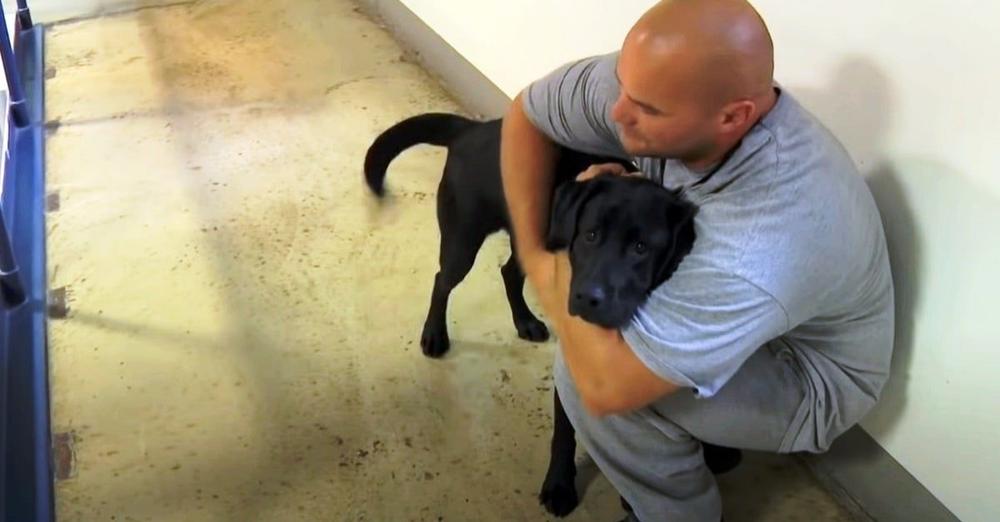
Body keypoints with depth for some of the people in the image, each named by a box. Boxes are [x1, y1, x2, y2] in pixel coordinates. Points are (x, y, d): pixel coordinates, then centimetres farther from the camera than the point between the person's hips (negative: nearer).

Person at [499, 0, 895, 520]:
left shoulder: (761, 249, -45)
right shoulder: (651, 82, -26)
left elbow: (605, 385, -42)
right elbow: (524, 115, -9)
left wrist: (559, 264, -26)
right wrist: (533, 251, -15)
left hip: (811, 374, -7)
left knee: (596, 372, -24)